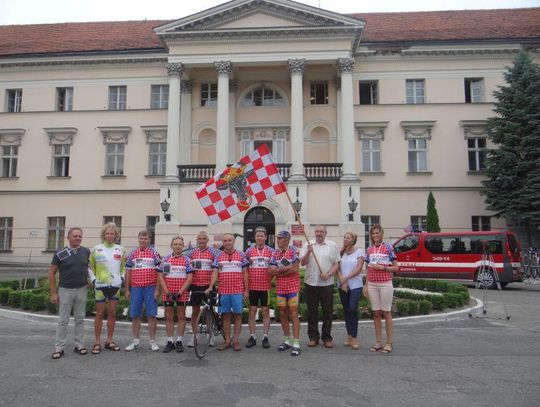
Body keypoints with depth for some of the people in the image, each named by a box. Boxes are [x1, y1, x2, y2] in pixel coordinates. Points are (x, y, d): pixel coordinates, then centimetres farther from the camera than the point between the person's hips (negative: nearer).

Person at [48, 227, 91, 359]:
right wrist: (53, 292, -5)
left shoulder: (86, 252, 1)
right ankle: (59, 348, 12)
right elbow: (51, 273, -3)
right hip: (65, 290, -3)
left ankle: (79, 345, 19)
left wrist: (89, 280, 7)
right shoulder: (60, 253, -7)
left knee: (80, 319, 9)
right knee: (63, 320, 3)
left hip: (81, 290, 3)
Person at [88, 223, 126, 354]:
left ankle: (109, 341, 19)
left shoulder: (120, 249, 7)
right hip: (101, 285, -3)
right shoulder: (96, 249, -1)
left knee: (112, 313, 9)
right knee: (100, 314, 1)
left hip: (115, 285, 3)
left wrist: (122, 278, 6)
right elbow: (90, 266, 5)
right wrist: (93, 279, -5)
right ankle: (97, 343, 10)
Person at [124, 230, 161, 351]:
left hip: (150, 288, -2)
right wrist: (127, 290, 5)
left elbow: (159, 272, -2)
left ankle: (153, 341, 10)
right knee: (135, 316, 7)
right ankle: (136, 341, 19)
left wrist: (157, 290, -8)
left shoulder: (154, 253, 0)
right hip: (135, 288, 3)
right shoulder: (132, 254, 8)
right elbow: (128, 273, 10)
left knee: (151, 315, 1)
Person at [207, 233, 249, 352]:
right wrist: (210, 287, -10)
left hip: (238, 291, -1)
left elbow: (245, 273, 4)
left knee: (238, 315, 2)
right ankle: (227, 341, 16)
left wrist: (246, 290, 0)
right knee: (225, 316, 7)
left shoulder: (241, 255, 4)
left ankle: (236, 340, 12)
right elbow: (215, 273, 4)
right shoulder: (219, 256, 8)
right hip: (223, 291, 2)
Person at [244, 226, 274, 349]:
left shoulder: (271, 251, 2)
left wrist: (270, 279, -3)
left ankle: (265, 337, 14)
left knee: (265, 312, 6)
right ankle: (252, 337, 15)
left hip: (266, 286, -1)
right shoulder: (249, 251, 4)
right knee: (252, 312, 6)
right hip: (252, 286, 1)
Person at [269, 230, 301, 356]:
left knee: (294, 314, -4)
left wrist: (279, 272, -8)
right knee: (283, 314, 10)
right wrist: (287, 268, -12)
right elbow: (272, 271, -2)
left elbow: (294, 269, -17)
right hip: (280, 288, 5)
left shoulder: (294, 251, -7)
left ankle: (296, 343, -1)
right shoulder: (275, 253, 8)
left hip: (293, 287, -5)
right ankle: (287, 340, 23)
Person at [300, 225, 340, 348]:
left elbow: (336, 264, 3)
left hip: (327, 284, -1)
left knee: (327, 311, 4)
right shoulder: (308, 245, 7)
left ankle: (327, 337, 16)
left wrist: (328, 274, -12)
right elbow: (302, 263, 1)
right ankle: (313, 337, 18)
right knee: (312, 312, 7)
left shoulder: (332, 246, 5)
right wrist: (308, 252, -15)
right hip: (310, 283, 1)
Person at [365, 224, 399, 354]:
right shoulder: (369, 250, 10)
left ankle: (390, 343, 9)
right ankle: (378, 342, 14)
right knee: (376, 314, 7)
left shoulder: (388, 247, -1)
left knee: (386, 313, 1)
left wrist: (382, 267, -14)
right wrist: (366, 285, 9)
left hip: (385, 284, -4)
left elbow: (396, 268, 0)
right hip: (372, 285, 4)